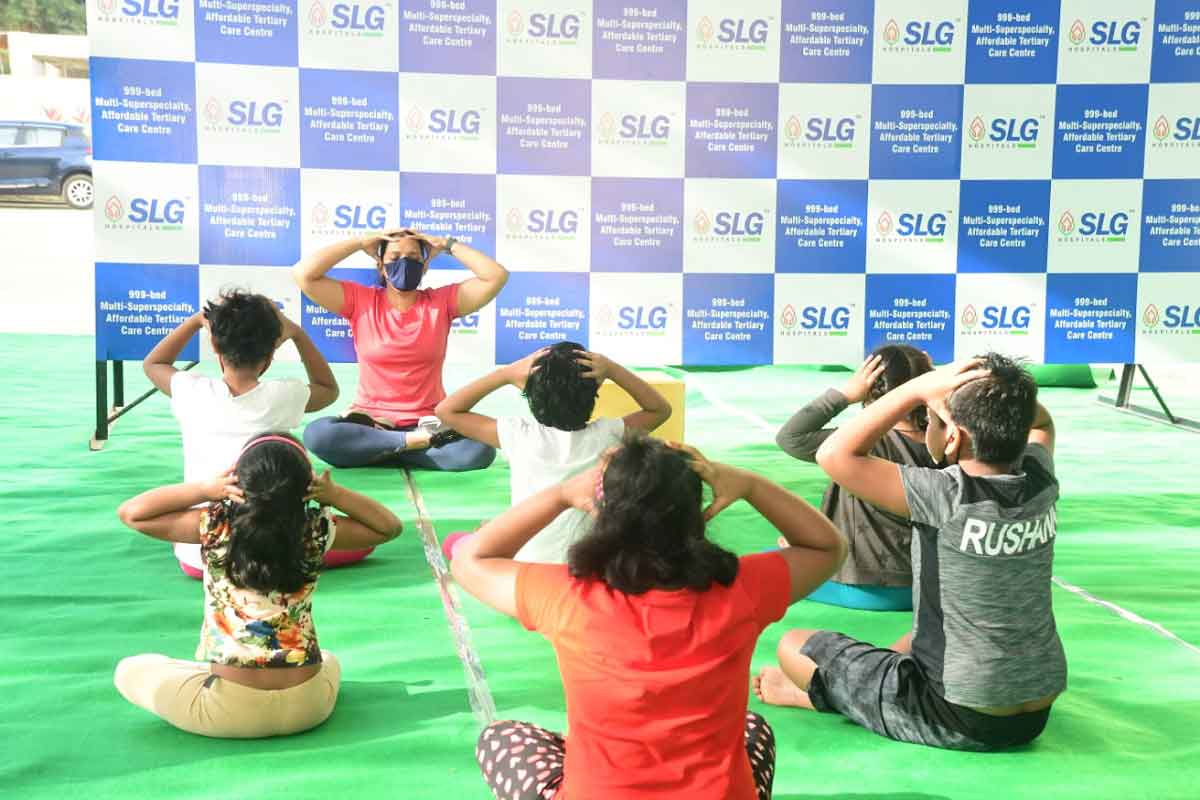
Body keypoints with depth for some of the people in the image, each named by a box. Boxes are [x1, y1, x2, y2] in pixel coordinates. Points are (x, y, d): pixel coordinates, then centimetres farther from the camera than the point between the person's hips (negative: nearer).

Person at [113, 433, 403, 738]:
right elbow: (389, 526, 6)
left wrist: (205, 489, -9)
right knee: (328, 661, 39)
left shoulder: (216, 525, -13)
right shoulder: (316, 530, -9)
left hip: (230, 709, -2)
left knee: (128, 670, 20)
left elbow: (130, 513, -1)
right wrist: (334, 495, -5)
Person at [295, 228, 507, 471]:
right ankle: (411, 444, -21)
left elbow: (497, 276, -4)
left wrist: (447, 245, 1)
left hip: (427, 425, 1)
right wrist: (360, 243, -2)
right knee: (316, 434, -32)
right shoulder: (360, 300, 4)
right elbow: (302, 274, -5)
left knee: (481, 449, -30)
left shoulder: (442, 302, 4)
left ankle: (374, 452, -17)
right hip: (369, 421, 0)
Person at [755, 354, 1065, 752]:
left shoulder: (946, 497, -26)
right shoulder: (1041, 480, -7)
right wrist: (1008, 391, -4)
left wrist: (921, 388, -21)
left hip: (958, 720, -7)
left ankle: (814, 692, 32)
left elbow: (834, 454, -21)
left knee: (793, 646, 6)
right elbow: (1040, 422, 16)